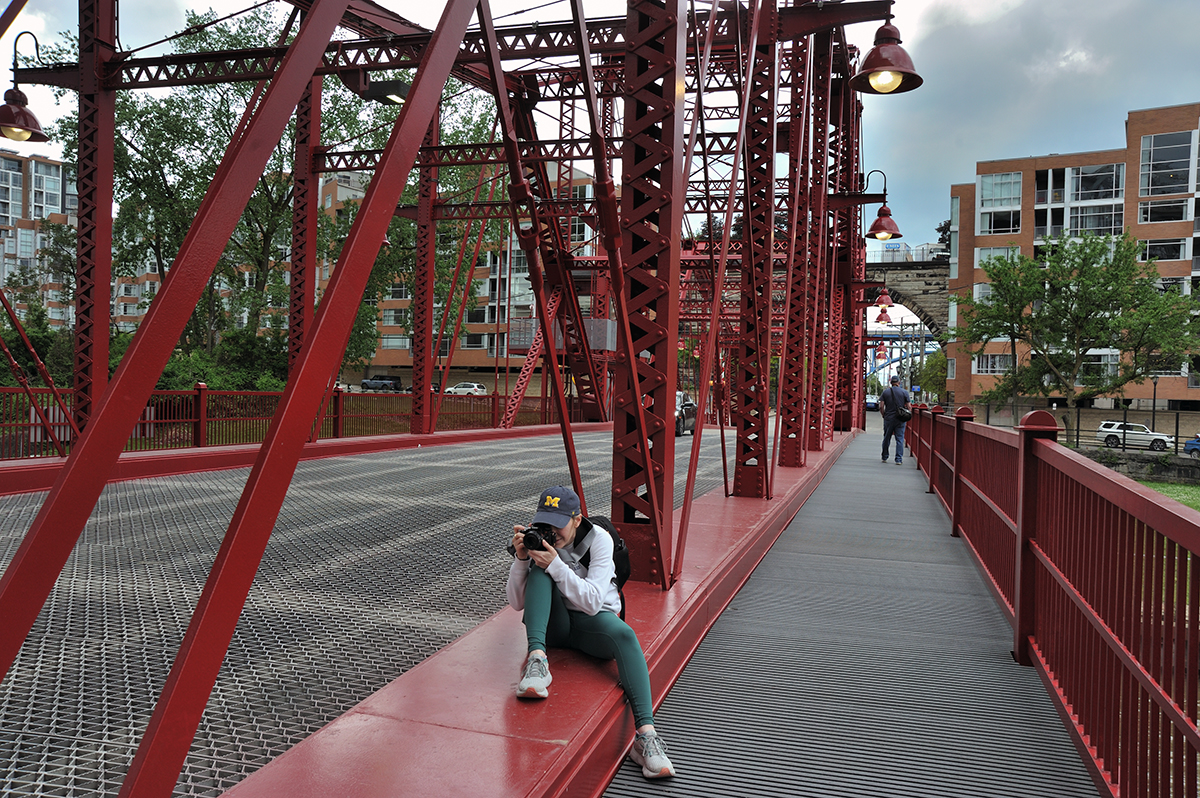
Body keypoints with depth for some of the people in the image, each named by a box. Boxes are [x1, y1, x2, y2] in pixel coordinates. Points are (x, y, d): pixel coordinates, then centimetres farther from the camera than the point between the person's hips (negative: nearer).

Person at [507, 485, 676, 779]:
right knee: (539, 569, -26)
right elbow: (517, 603, -8)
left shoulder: (599, 539, -15)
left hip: (593, 621, -2)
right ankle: (537, 659, -39)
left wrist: (556, 565, -32)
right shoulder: (537, 538, -8)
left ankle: (645, 733, -46)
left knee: (624, 635, -36)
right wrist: (521, 558, -24)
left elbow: (593, 602, -24)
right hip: (553, 624, 2)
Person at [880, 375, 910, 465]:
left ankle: (884, 457, 21)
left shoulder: (885, 392, 1)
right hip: (900, 420, -1)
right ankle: (899, 459, -2)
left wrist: (884, 415, 10)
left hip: (888, 419, 1)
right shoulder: (904, 392, 0)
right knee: (900, 439, 1)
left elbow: (881, 407, -4)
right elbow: (908, 407, -2)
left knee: (886, 438, 12)